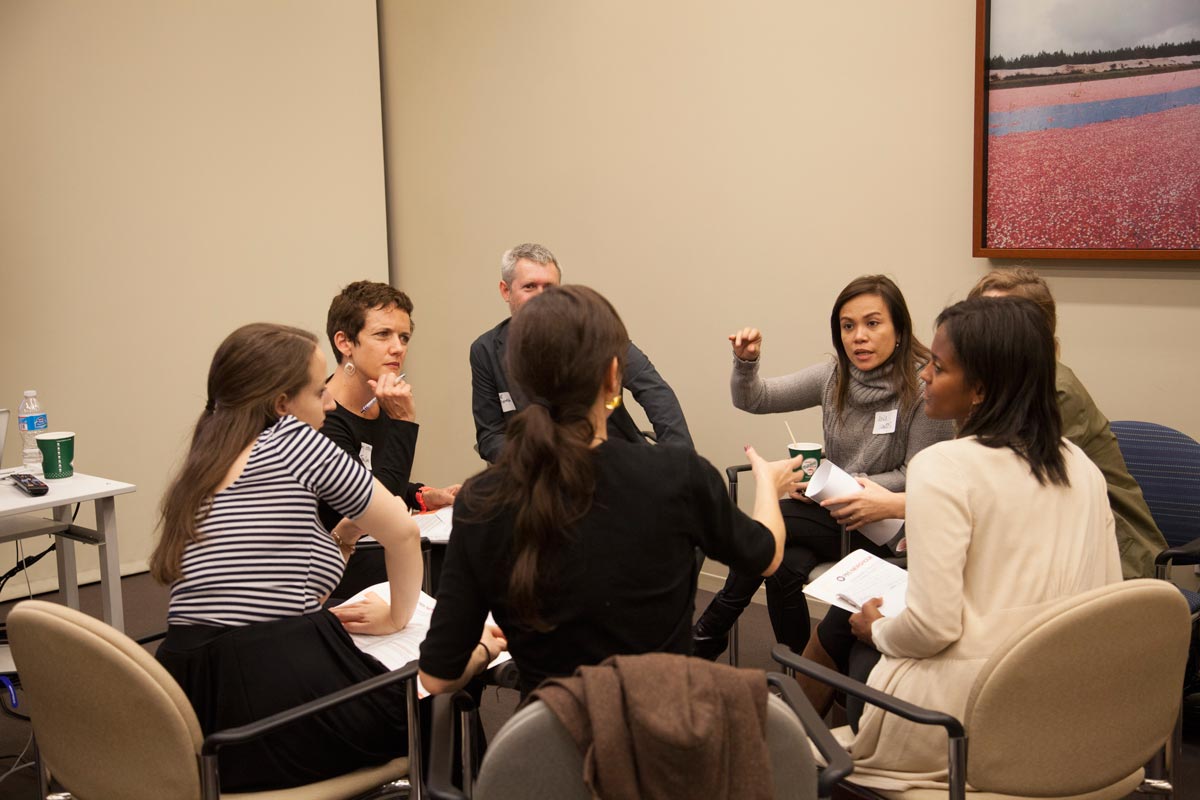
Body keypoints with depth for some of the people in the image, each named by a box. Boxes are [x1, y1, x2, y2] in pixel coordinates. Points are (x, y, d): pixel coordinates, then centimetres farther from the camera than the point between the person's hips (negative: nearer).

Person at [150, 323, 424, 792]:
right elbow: (403, 532, 4)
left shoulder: (197, 473, 17)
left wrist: (330, 549, 17)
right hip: (284, 688, -8)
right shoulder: (295, 440, -3)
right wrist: (397, 617, 18)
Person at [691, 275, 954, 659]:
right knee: (785, 566, -25)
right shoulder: (835, 376, 3)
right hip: (835, 511, 6)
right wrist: (746, 361, -17)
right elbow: (752, 399, 4)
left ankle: (712, 629, -4)